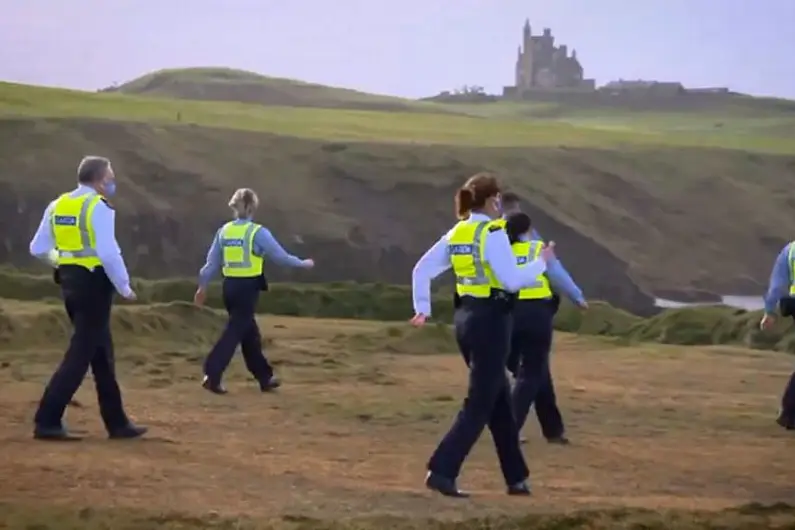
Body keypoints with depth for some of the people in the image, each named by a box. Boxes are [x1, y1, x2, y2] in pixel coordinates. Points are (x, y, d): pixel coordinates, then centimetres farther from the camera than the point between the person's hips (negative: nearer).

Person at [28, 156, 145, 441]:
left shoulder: (57, 205, 9)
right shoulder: (98, 206, -13)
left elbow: (38, 249, 10)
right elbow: (109, 254, -21)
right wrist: (125, 287, -10)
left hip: (69, 282, 8)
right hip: (94, 283, -8)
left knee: (101, 351, 15)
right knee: (80, 354, -4)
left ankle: (117, 422, 22)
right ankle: (47, 422, -7)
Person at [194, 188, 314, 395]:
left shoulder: (223, 232, 4)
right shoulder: (258, 232, -10)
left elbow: (212, 262, 7)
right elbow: (281, 256, -4)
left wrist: (203, 287, 17)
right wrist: (303, 263, 11)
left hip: (229, 286, 6)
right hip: (248, 287, -6)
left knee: (249, 332, 15)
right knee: (234, 332, -3)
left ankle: (265, 377, 24)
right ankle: (212, 375, -13)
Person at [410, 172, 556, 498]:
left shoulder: (456, 234, 8)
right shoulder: (492, 234, -14)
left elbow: (422, 270, 8)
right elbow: (512, 280, -19)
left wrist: (422, 308, 12)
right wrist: (541, 263, -5)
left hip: (465, 319, 8)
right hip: (490, 321, -8)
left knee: (500, 399, 17)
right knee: (480, 404, -3)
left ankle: (516, 477, 24)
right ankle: (441, 471, -12)